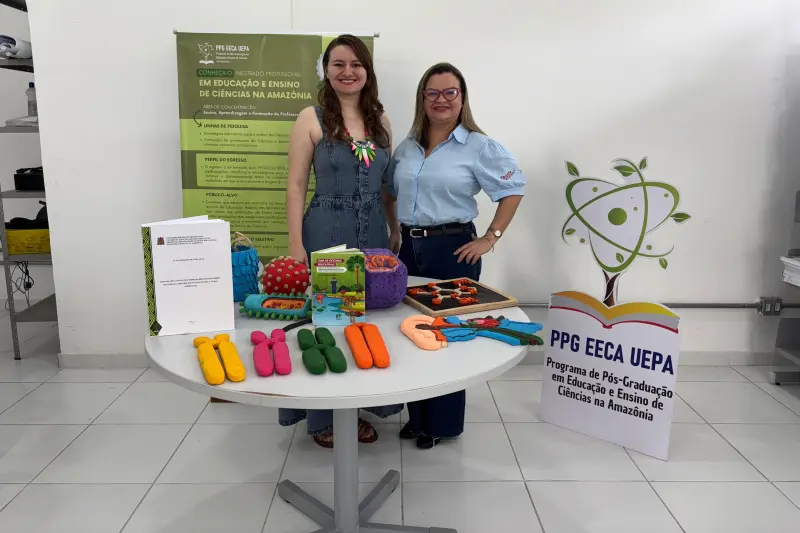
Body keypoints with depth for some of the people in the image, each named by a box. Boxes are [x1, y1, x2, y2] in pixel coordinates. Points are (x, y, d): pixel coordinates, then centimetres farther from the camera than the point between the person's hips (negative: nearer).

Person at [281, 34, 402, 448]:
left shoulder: (380, 121, 9)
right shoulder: (311, 119, -4)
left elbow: (388, 184, 14)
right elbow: (296, 185, -6)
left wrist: (395, 231, 11)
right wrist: (296, 244, -11)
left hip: (373, 232, 5)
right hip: (326, 232, -4)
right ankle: (323, 417, 22)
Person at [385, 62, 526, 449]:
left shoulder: (479, 147, -6)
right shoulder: (406, 148, 10)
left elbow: (512, 191, -6)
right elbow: (391, 193, 21)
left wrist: (490, 239, -11)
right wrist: (394, 233, 11)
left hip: (453, 250, -5)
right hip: (410, 247, 6)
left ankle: (443, 423, 20)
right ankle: (417, 417, 29)